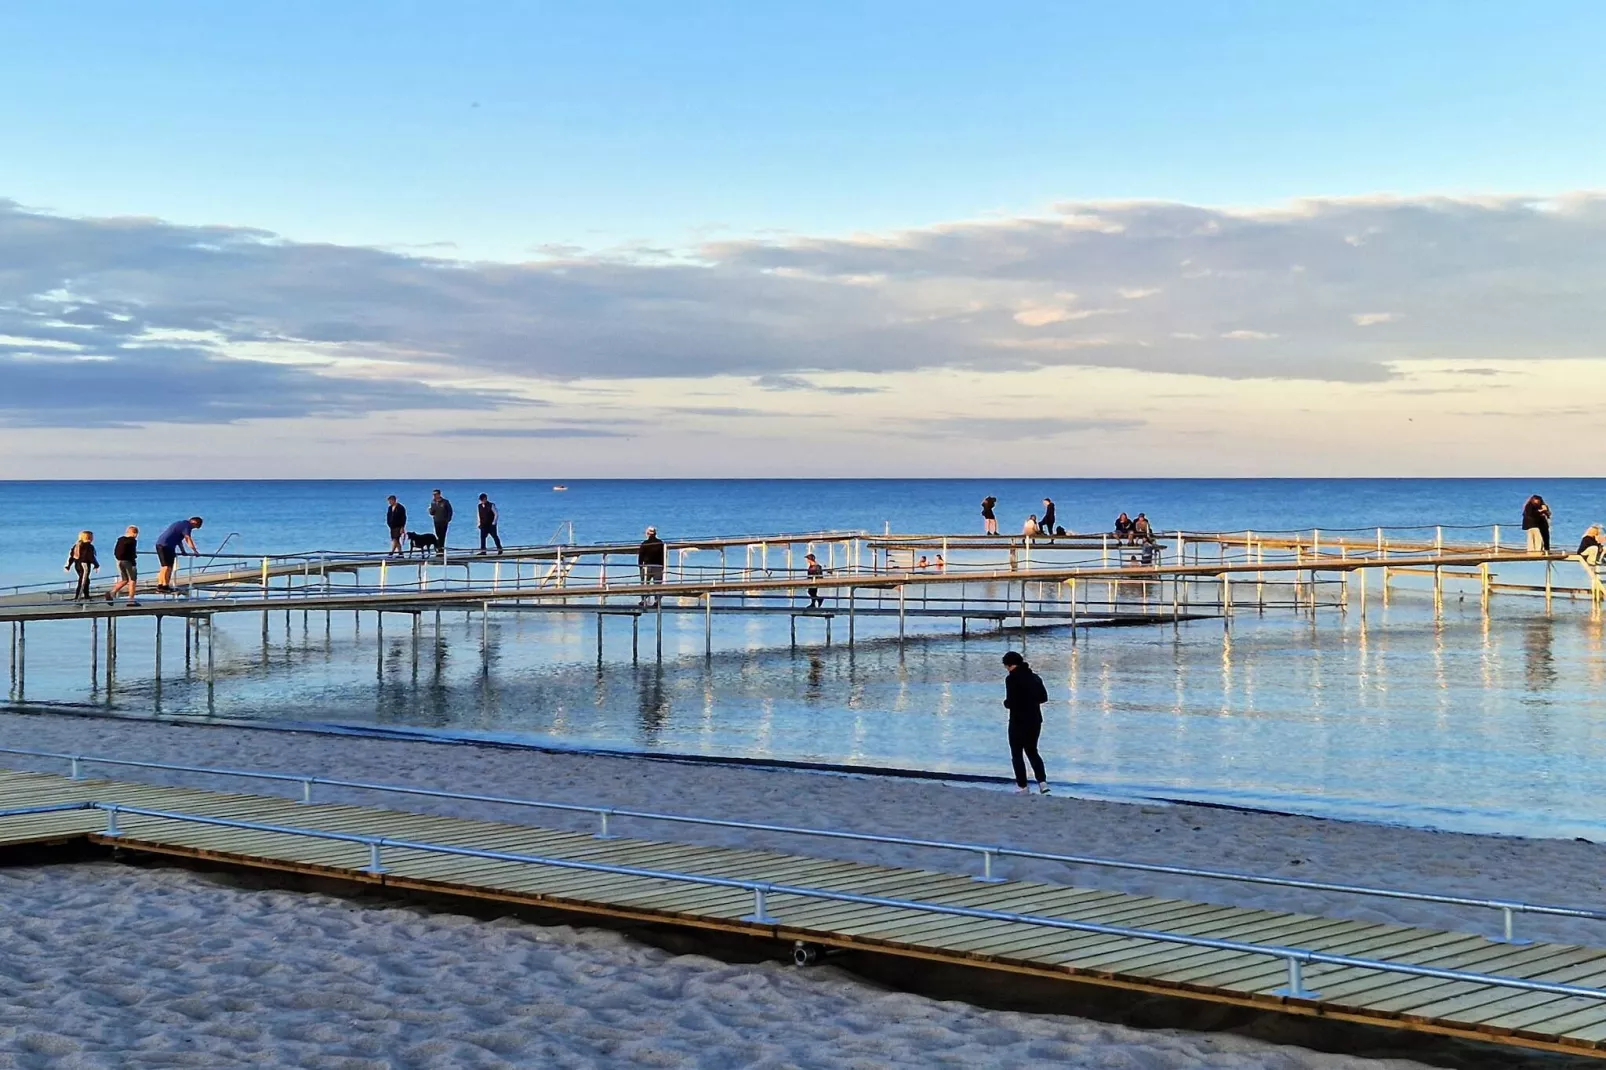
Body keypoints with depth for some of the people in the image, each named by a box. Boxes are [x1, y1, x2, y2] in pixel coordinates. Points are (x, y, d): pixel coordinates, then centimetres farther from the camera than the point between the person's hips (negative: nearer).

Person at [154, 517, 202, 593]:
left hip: (159, 543, 10)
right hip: (167, 545, -10)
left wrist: (183, 551, 31)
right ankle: (165, 586, -8)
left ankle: (160, 586, 17)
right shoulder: (187, 526, -7)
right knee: (168, 567, -7)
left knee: (164, 566, 15)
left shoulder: (181, 524, 24)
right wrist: (195, 551, -21)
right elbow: (188, 539, -18)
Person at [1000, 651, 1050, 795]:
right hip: (1035, 720, 6)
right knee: (1032, 751, 18)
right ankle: (1042, 781, 3)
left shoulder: (1011, 679, -15)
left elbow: (1010, 702, -20)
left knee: (1017, 754, 8)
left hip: (1018, 721, -6)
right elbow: (1044, 697, 11)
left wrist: (1006, 703, 2)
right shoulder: (1035, 677, 6)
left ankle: (1022, 786, 9)